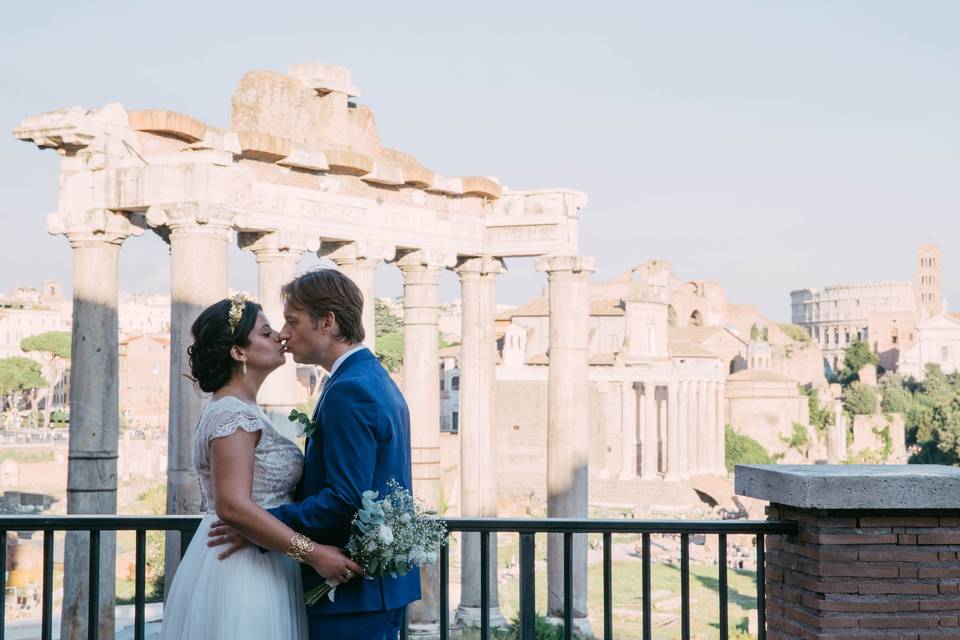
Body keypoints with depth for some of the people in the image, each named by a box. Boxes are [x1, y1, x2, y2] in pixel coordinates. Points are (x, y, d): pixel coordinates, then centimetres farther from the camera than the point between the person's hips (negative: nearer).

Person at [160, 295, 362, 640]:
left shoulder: (241, 409, 14)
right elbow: (233, 506, -27)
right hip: (240, 575, -10)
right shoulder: (233, 414, -17)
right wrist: (313, 553, -27)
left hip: (253, 569, 10)